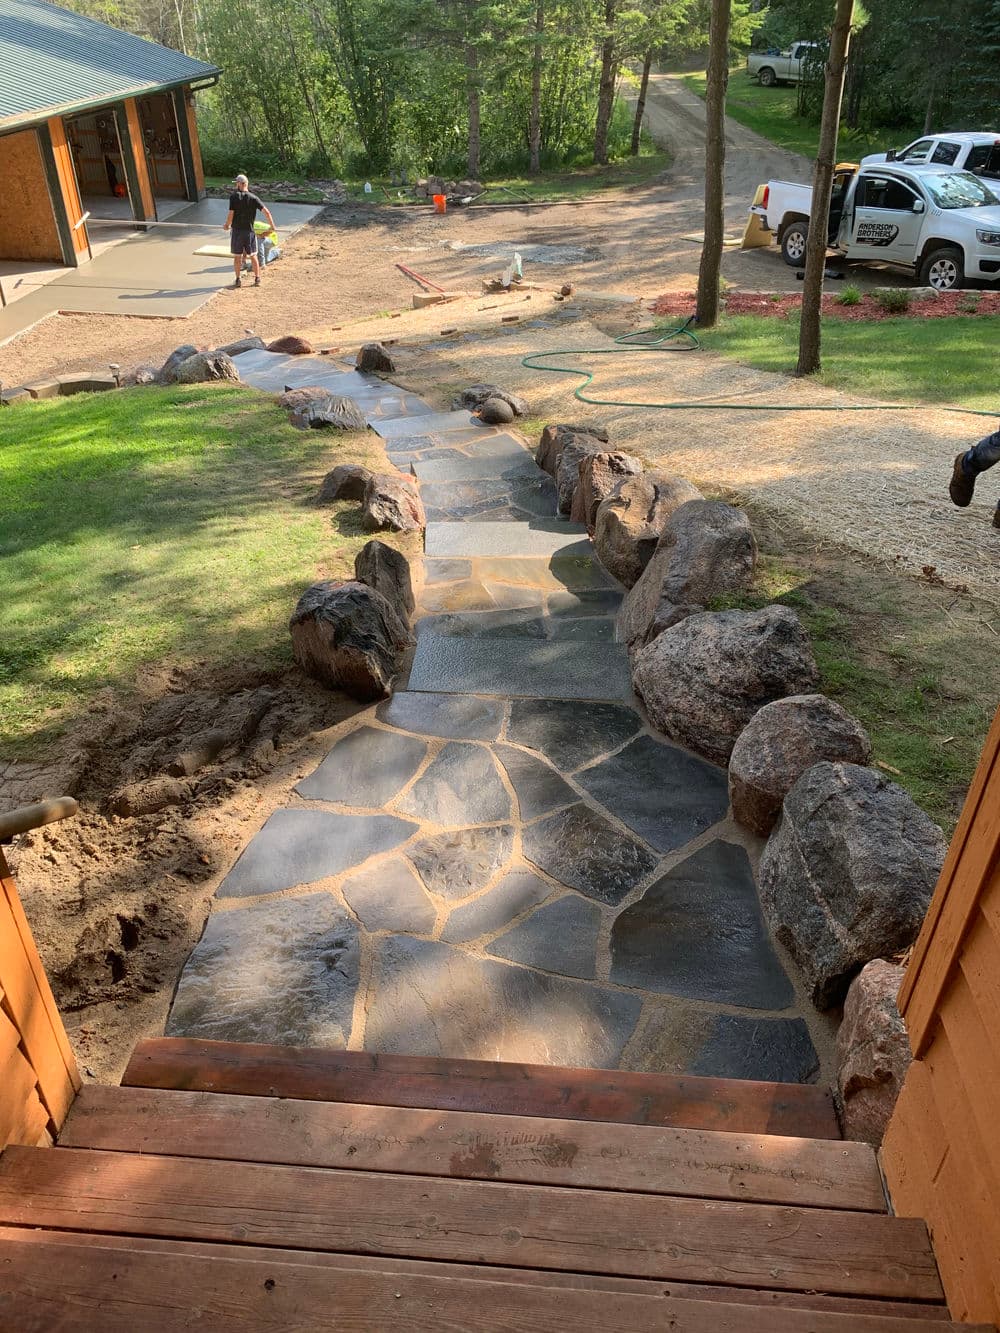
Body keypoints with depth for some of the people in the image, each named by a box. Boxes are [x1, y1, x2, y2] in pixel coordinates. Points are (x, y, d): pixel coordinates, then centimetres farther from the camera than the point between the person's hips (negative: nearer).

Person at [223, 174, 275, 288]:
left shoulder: (234, 197, -9)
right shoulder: (253, 198, -3)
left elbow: (230, 214, -13)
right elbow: (266, 212, -9)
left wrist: (226, 225, 4)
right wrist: (272, 226, 4)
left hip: (236, 231, -1)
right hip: (249, 231, 2)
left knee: (237, 256, 9)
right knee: (253, 256, 12)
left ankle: (238, 280, 13)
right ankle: (257, 279, 13)